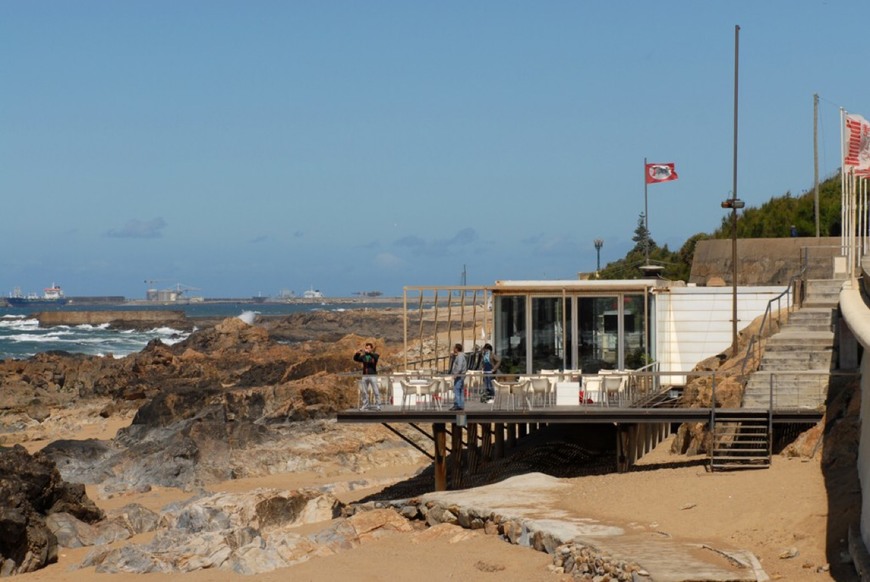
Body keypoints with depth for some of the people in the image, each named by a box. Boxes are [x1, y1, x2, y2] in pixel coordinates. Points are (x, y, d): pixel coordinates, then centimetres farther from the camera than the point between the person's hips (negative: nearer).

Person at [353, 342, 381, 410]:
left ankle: (377, 405, -1)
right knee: (364, 392, 6)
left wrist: (368, 352, -33)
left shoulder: (374, 355, 1)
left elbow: (376, 357, -22)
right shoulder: (363, 356, 11)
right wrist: (357, 353, -12)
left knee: (376, 392, -4)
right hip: (365, 376, 4)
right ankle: (365, 405, 12)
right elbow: (355, 359, 6)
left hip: (373, 375, -4)